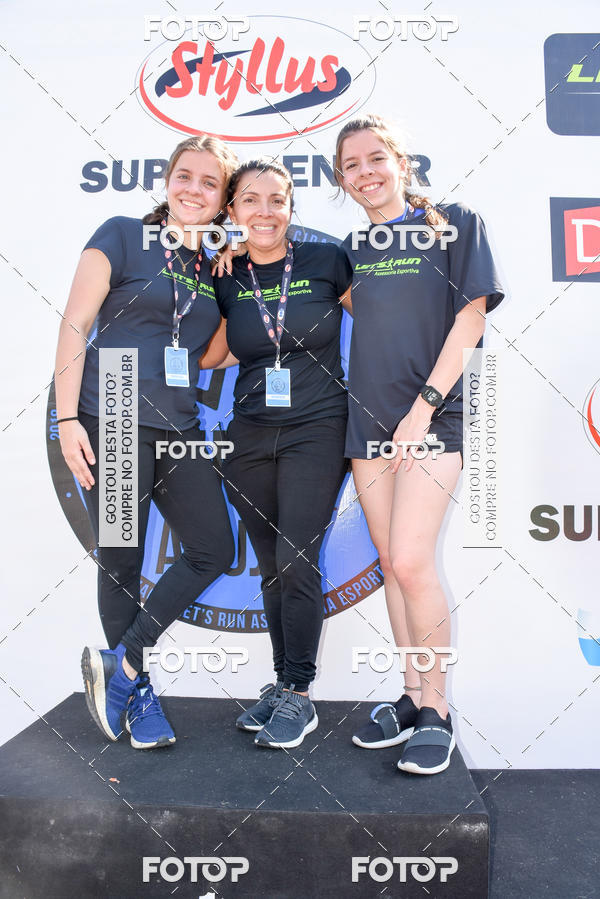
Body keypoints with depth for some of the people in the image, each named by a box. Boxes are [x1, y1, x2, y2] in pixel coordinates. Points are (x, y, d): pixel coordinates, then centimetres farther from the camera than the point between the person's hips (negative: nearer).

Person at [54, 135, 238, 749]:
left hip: (177, 428, 6)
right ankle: (138, 693, 22)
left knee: (214, 550, 2)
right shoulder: (124, 235, 0)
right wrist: (68, 418, -12)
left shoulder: (216, 267, 16)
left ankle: (121, 663, 15)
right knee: (121, 562, 4)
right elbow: (75, 323, -5)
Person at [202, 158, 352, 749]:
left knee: (297, 561, -8)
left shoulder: (325, 262, -2)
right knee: (271, 566, 9)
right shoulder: (225, 281, 6)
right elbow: (212, 356, 14)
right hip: (250, 435, 4)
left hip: (315, 432, -3)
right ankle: (281, 683, 24)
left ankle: (299, 696, 8)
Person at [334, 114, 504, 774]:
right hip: (369, 418, 5)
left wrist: (424, 404, -13)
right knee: (391, 564, 7)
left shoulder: (454, 224, 2)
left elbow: (470, 318, -4)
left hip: (433, 416, -5)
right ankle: (413, 697, 20)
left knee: (410, 562, -14)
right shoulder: (352, 250, 15)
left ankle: (435, 711, 4)